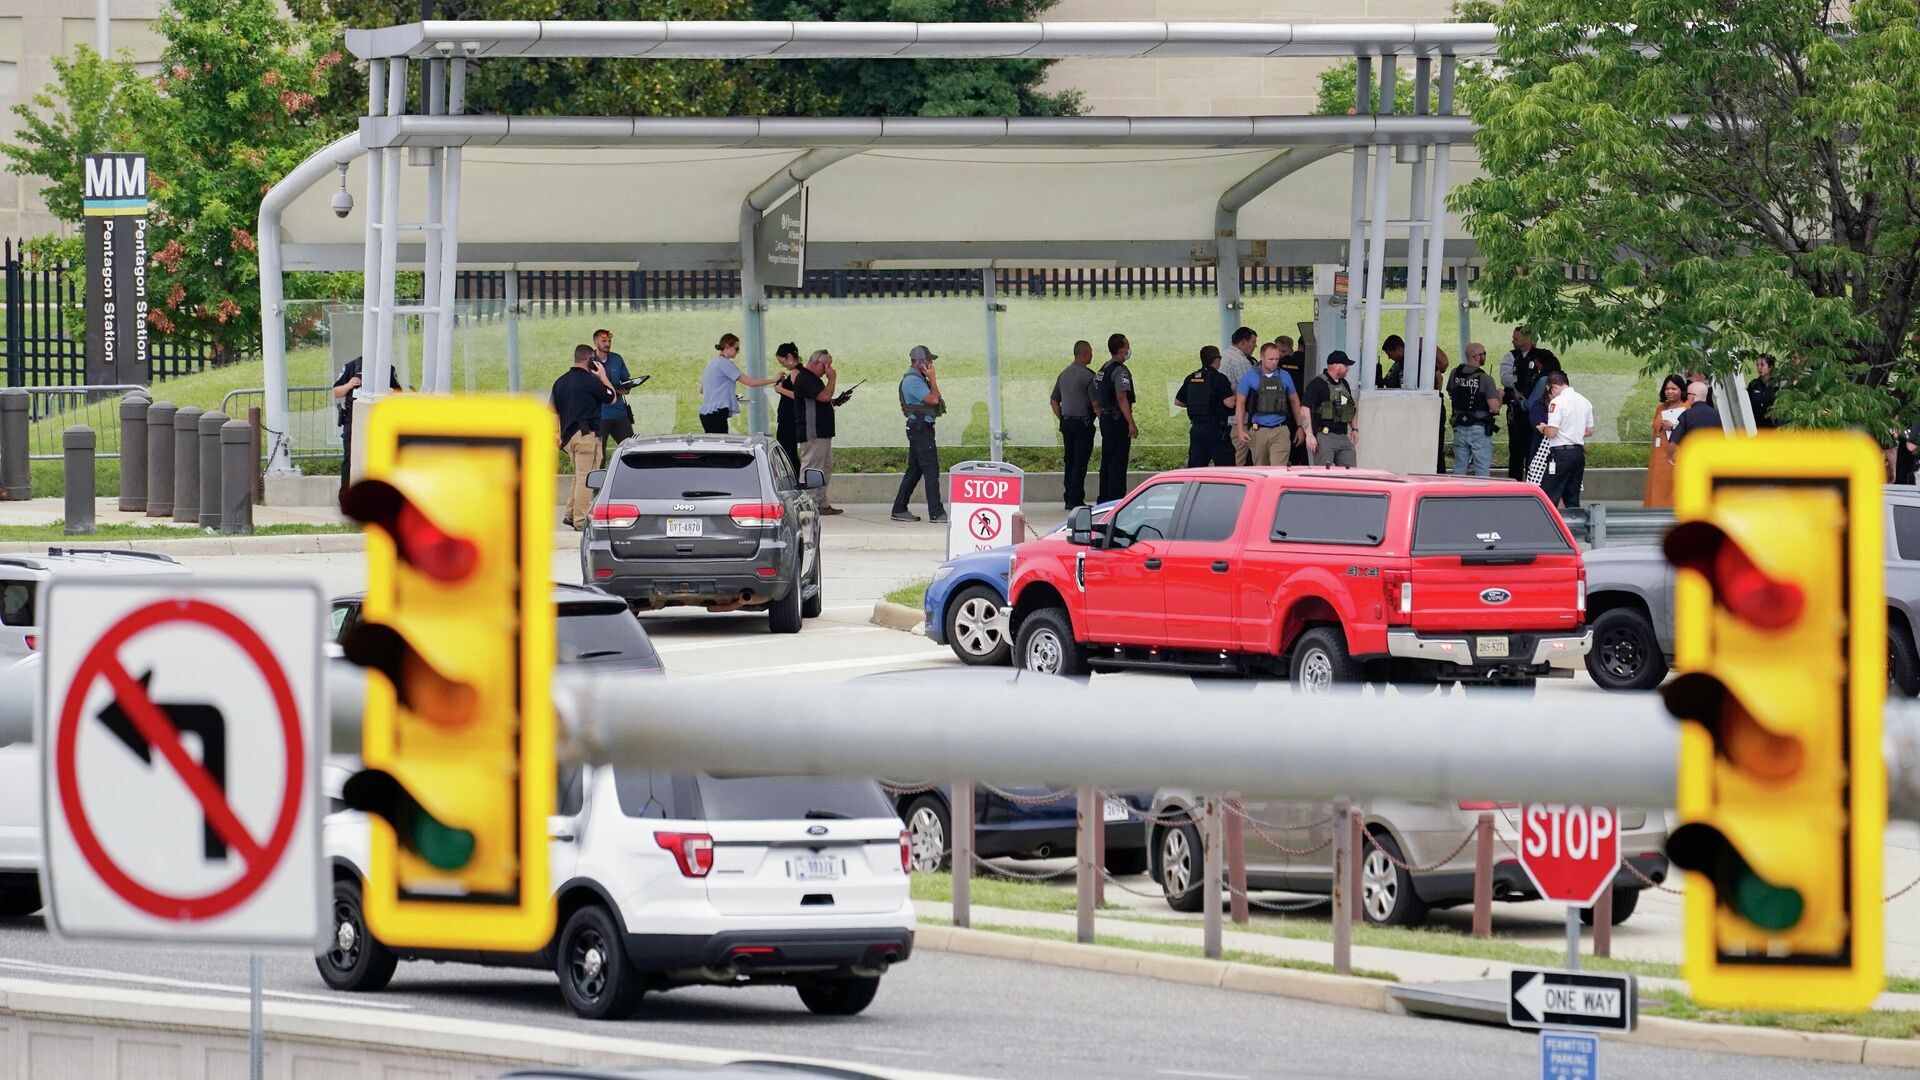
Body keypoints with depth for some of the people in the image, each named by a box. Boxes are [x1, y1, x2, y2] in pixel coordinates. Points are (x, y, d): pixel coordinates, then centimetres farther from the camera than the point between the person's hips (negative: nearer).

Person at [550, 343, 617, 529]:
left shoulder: (560, 382, 11)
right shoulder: (590, 381, -11)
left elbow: (553, 411, 14)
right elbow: (612, 398, 0)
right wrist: (603, 376, 9)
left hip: (568, 435, 7)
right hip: (587, 435, -7)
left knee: (579, 475, 20)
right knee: (586, 477, -4)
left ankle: (571, 514, 19)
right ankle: (581, 520, -5)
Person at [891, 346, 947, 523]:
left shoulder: (916, 379, 17)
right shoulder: (913, 381, -15)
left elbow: (934, 398, 19)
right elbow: (933, 399, -22)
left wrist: (931, 380, 8)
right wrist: (933, 379, -10)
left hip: (919, 429, 11)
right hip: (920, 427, -11)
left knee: (914, 470, 13)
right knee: (931, 470, -10)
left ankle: (899, 510, 16)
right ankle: (936, 512, -12)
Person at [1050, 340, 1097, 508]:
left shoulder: (1064, 374, 13)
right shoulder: (1087, 375, -12)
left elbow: (1054, 400, 18)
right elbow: (1095, 402, -16)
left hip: (1066, 422, 7)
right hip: (1083, 423, -7)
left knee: (1069, 462, 12)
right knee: (1080, 462, -5)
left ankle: (1069, 499, 14)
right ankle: (1076, 500, -7)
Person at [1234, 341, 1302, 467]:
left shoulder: (1285, 377, 8)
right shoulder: (1250, 377, 2)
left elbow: (1294, 401, 17)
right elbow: (1240, 404, 4)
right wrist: (1240, 431, -4)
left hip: (1280, 430, 0)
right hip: (1258, 431, 0)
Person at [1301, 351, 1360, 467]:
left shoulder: (1344, 384, 17)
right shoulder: (1317, 383, -9)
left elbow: (1352, 408, 31)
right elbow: (1305, 409, -15)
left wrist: (1354, 428, 21)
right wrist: (1309, 435, -21)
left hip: (1343, 437, 8)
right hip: (1324, 436, -8)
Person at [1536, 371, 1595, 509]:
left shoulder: (1557, 402, -11)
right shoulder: (1585, 402, 10)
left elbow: (1552, 433, -17)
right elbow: (1589, 431, 16)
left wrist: (1543, 429, 4)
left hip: (1561, 452, -7)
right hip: (1579, 452, 7)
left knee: (1550, 497, -6)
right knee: (1573, 498, 10)